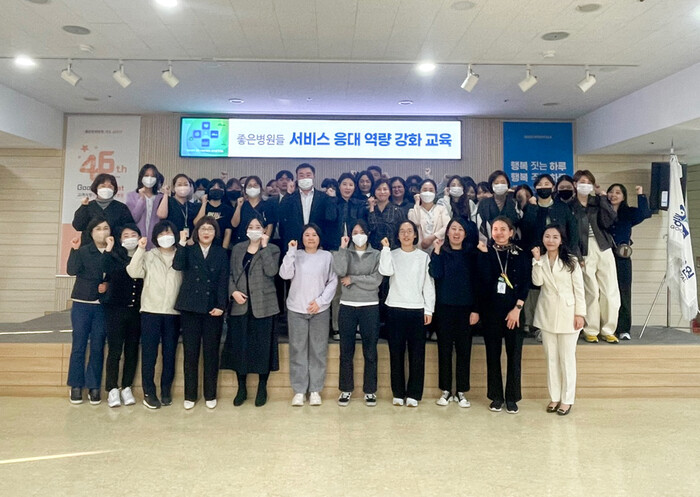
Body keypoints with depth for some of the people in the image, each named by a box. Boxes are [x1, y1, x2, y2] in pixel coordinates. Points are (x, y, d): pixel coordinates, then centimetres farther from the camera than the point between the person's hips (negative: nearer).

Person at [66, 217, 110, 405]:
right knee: (79, 345, 4)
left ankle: (94, 386, 13)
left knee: (97, 347, 5)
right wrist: (74, 250, -22)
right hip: (82, 304, -1)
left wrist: (108, 285, -10)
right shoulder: (83, 251, -1)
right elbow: (72, 270, -15)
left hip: (102, 306, 1)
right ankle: (76, 385, 14)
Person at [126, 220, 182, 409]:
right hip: (151, 311, 0)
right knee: (149, 353, 1)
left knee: (169, 353, 7)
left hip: (173, 312, 1)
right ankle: (149, 392, 12)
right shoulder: (148, 256, 7)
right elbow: (133, 272, -9)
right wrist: (140, 249, -13)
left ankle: (166, 391, 19)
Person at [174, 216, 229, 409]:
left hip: (213, 308, 0)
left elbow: (223, 281, -1)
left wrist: (221, 305, -10)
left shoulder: (221, 253, 6)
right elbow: (177, 265, -14)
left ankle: (210, 395, 16)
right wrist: (182, 243, -14)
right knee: (190, 352, 5)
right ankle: (190, 395, 16)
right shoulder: (188, 250, 8)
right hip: (190, 307, 0)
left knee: (211, 353, 5)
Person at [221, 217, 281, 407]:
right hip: (240, 304, 3)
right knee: (239, 345, 6)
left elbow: (271, 271, -16)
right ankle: (241, 387, 20)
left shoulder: (272, 249, 1)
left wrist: (264, 246, -15)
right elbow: (231, 274, 10)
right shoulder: (237, 249, 11)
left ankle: (262, 387, 17)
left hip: (263, 305, -3)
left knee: (262, 345, 3)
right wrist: (233, 291, -7)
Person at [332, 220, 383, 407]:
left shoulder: (376, 255, 3)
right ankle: (346, 389, 20)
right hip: (347, 307, 1)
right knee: (346, 351, 8)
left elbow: (376, 281, -10)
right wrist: (343, 247, -10)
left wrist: (352, 279, -9)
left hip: (370, 307, -1)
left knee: (370, 351, 6)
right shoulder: (345, 253, 7)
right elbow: (340, 271, -15)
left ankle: (370, 390, 18)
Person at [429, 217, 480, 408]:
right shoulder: (440, 253, 3)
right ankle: (446, 390, 15)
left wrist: (476, 309, -3)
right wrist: (436, 251, -17)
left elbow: (477, 283, 3)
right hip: (444, 307, 0)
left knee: (464, 350, 4)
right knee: (444, 349, 5)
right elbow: (435, 274, -13)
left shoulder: (471, 254, 5)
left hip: (465, 308, 1)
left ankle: (461, 392, 15)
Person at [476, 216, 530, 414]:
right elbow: (484, 279, -11)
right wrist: (484, 254, -14)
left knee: (514, 354, 2)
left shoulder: (521, 255, 3)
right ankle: (496, 396, 16)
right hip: (491, 310, 1)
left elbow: (526, 283, -1)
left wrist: (517, 308, -9)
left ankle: (512, 397, 14)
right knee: (493, 354, 6)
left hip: (513, 311, 0)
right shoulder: (485, 253, 4)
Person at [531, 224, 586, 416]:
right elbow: (537, 282, -13)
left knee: (567, 359, 3)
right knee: (551, 358, 11)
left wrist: (580, 313, -10)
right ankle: (554, 397, 21)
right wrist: (537, 259, -15)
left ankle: (567, 399, 13)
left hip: (567, 314, -3)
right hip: (547, 314, 3)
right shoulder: (540, 261, 4)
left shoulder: (571, 261, -4)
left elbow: (579, 289, -5)